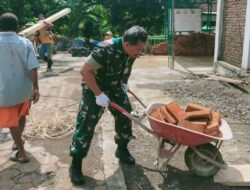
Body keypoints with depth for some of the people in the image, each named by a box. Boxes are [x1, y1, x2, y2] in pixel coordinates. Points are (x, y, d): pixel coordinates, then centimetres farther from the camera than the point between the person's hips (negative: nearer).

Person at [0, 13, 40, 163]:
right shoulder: (25, 42, -8)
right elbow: (32, 67, -15)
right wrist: (35, 88, -10)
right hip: (24, 89, 3)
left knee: (12, 123, 12)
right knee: (21, 116, 26)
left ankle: (22, 154, 20)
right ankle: (18, 141, 47)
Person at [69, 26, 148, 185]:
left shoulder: (132, 51, -12)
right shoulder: (106, 51, -35)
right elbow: (85, 71, -31)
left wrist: (125, 82, 7)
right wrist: (99, 94, -29)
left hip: (116, 88, 7)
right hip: (94, 89, -7)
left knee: (125, 117, 11)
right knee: (86, 125, -7)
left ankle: (122, 149, 34)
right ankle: (76, 165, 5)